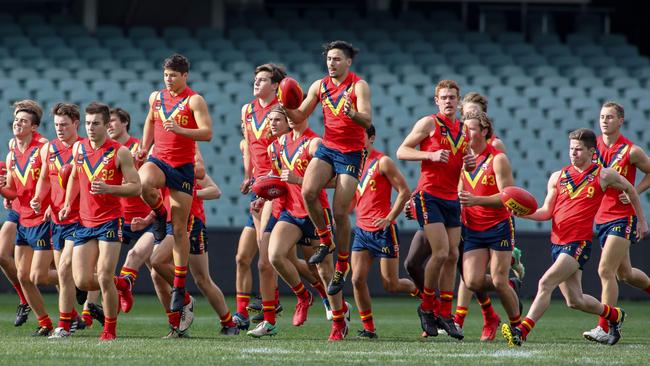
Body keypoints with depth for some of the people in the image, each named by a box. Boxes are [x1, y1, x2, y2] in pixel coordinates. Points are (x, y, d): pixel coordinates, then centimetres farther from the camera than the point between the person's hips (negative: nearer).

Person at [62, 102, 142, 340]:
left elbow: (136, 187, -8)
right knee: (82, 282, -3)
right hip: (84, 222, 5)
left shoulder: (120, 152, -8)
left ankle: (110, 330, 6)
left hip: (110, 222, -5)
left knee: (104, 279, -12)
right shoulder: (78, 148, 7)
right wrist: (68, 204, 14)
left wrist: (109, 188, -23)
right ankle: (118, 287, 29)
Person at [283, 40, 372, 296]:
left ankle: (342, 267, 7)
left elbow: (367, 121, -20)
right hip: (327, 148, 4)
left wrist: (352, 114, -42)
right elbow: (300, 116, 12)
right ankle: (325, 241, 1)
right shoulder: (320, 86, 7)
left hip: (351, 153, -4)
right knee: (308, 191, -22)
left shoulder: (358, 86, -9)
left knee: (340, 212, -8)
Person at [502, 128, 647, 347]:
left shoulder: (603, 176, 1)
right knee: (575, 301, 12)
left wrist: (641, 220, 24)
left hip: (579, 243, -6)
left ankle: (522, 332, -29)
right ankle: (614, 315, 38)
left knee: (545, 283, -23)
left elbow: (629, 189, 18)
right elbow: (547, 212, 10)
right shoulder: (557, 177, 11)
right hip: (557, 243, 6)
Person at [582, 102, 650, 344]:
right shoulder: (593, 146, 4)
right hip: (601, 217, 6)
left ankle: (604, 329, -13)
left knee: (606, 270, -15)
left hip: (622, 217, -6)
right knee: (624, 273, 17)